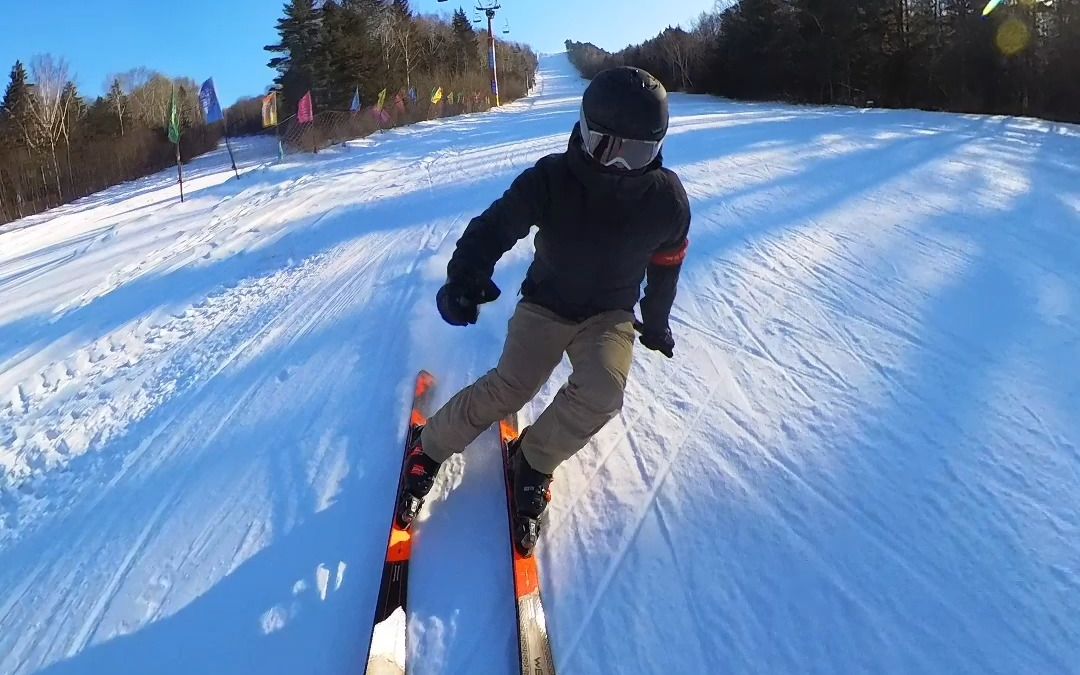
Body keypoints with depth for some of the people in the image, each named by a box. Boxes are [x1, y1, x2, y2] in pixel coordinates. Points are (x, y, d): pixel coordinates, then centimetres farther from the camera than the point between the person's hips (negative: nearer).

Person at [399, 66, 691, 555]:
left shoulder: (666, 199, -13)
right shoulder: (551, 180, -21)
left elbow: (665, 264, 4)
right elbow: (495, 225, -23)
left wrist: (655, 321, 16)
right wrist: (466, 274, -44)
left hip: (610, 314, 2)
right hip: (545, 305, -1)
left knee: (600, 394, -26)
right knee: (510, 389, -18)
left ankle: (533, 463, 1)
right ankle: (430, 447, 7)